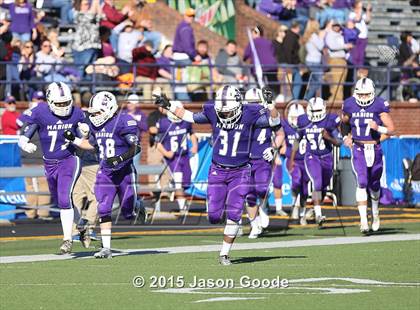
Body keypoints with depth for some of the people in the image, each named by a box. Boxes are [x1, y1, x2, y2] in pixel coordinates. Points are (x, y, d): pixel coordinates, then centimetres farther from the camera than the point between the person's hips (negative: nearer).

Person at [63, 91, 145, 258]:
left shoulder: (123, 122, -16)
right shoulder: (96, 125, 5)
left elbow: (136, 147, -18)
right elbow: (91, 144, 22)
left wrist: (120, 159, -29)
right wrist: (73, 140, 9)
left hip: (124, 171, -5)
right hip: (105, 172, 5)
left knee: (128, 213, 4)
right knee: (103, 210, -7)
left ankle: (137, 207, 42)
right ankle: (106, 248, -4)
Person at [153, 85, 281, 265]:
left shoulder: (248, 115, -12)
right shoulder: (213, 113, -7)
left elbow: (274, 121, -9)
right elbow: (191, 117, 9)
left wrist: (270, 104, -26)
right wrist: (168, 106, 8)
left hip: (239, 172, -2)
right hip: (217, 171, 2)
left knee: (233, 215, -9)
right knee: (214, 217, -5)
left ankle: (224, 254, 4)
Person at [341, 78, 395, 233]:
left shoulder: (379, 106, -9)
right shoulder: (350, 105, -1)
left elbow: (391, 130, -9)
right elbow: (344, 124, 19)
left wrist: (378, 128, -26)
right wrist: (346, 137, 2)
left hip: (375, 149, 0)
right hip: (358, 150, 0)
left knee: (374, 185, 14)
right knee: (362, 183, -16)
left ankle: (375, 213, 42)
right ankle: (363, 220, -18)